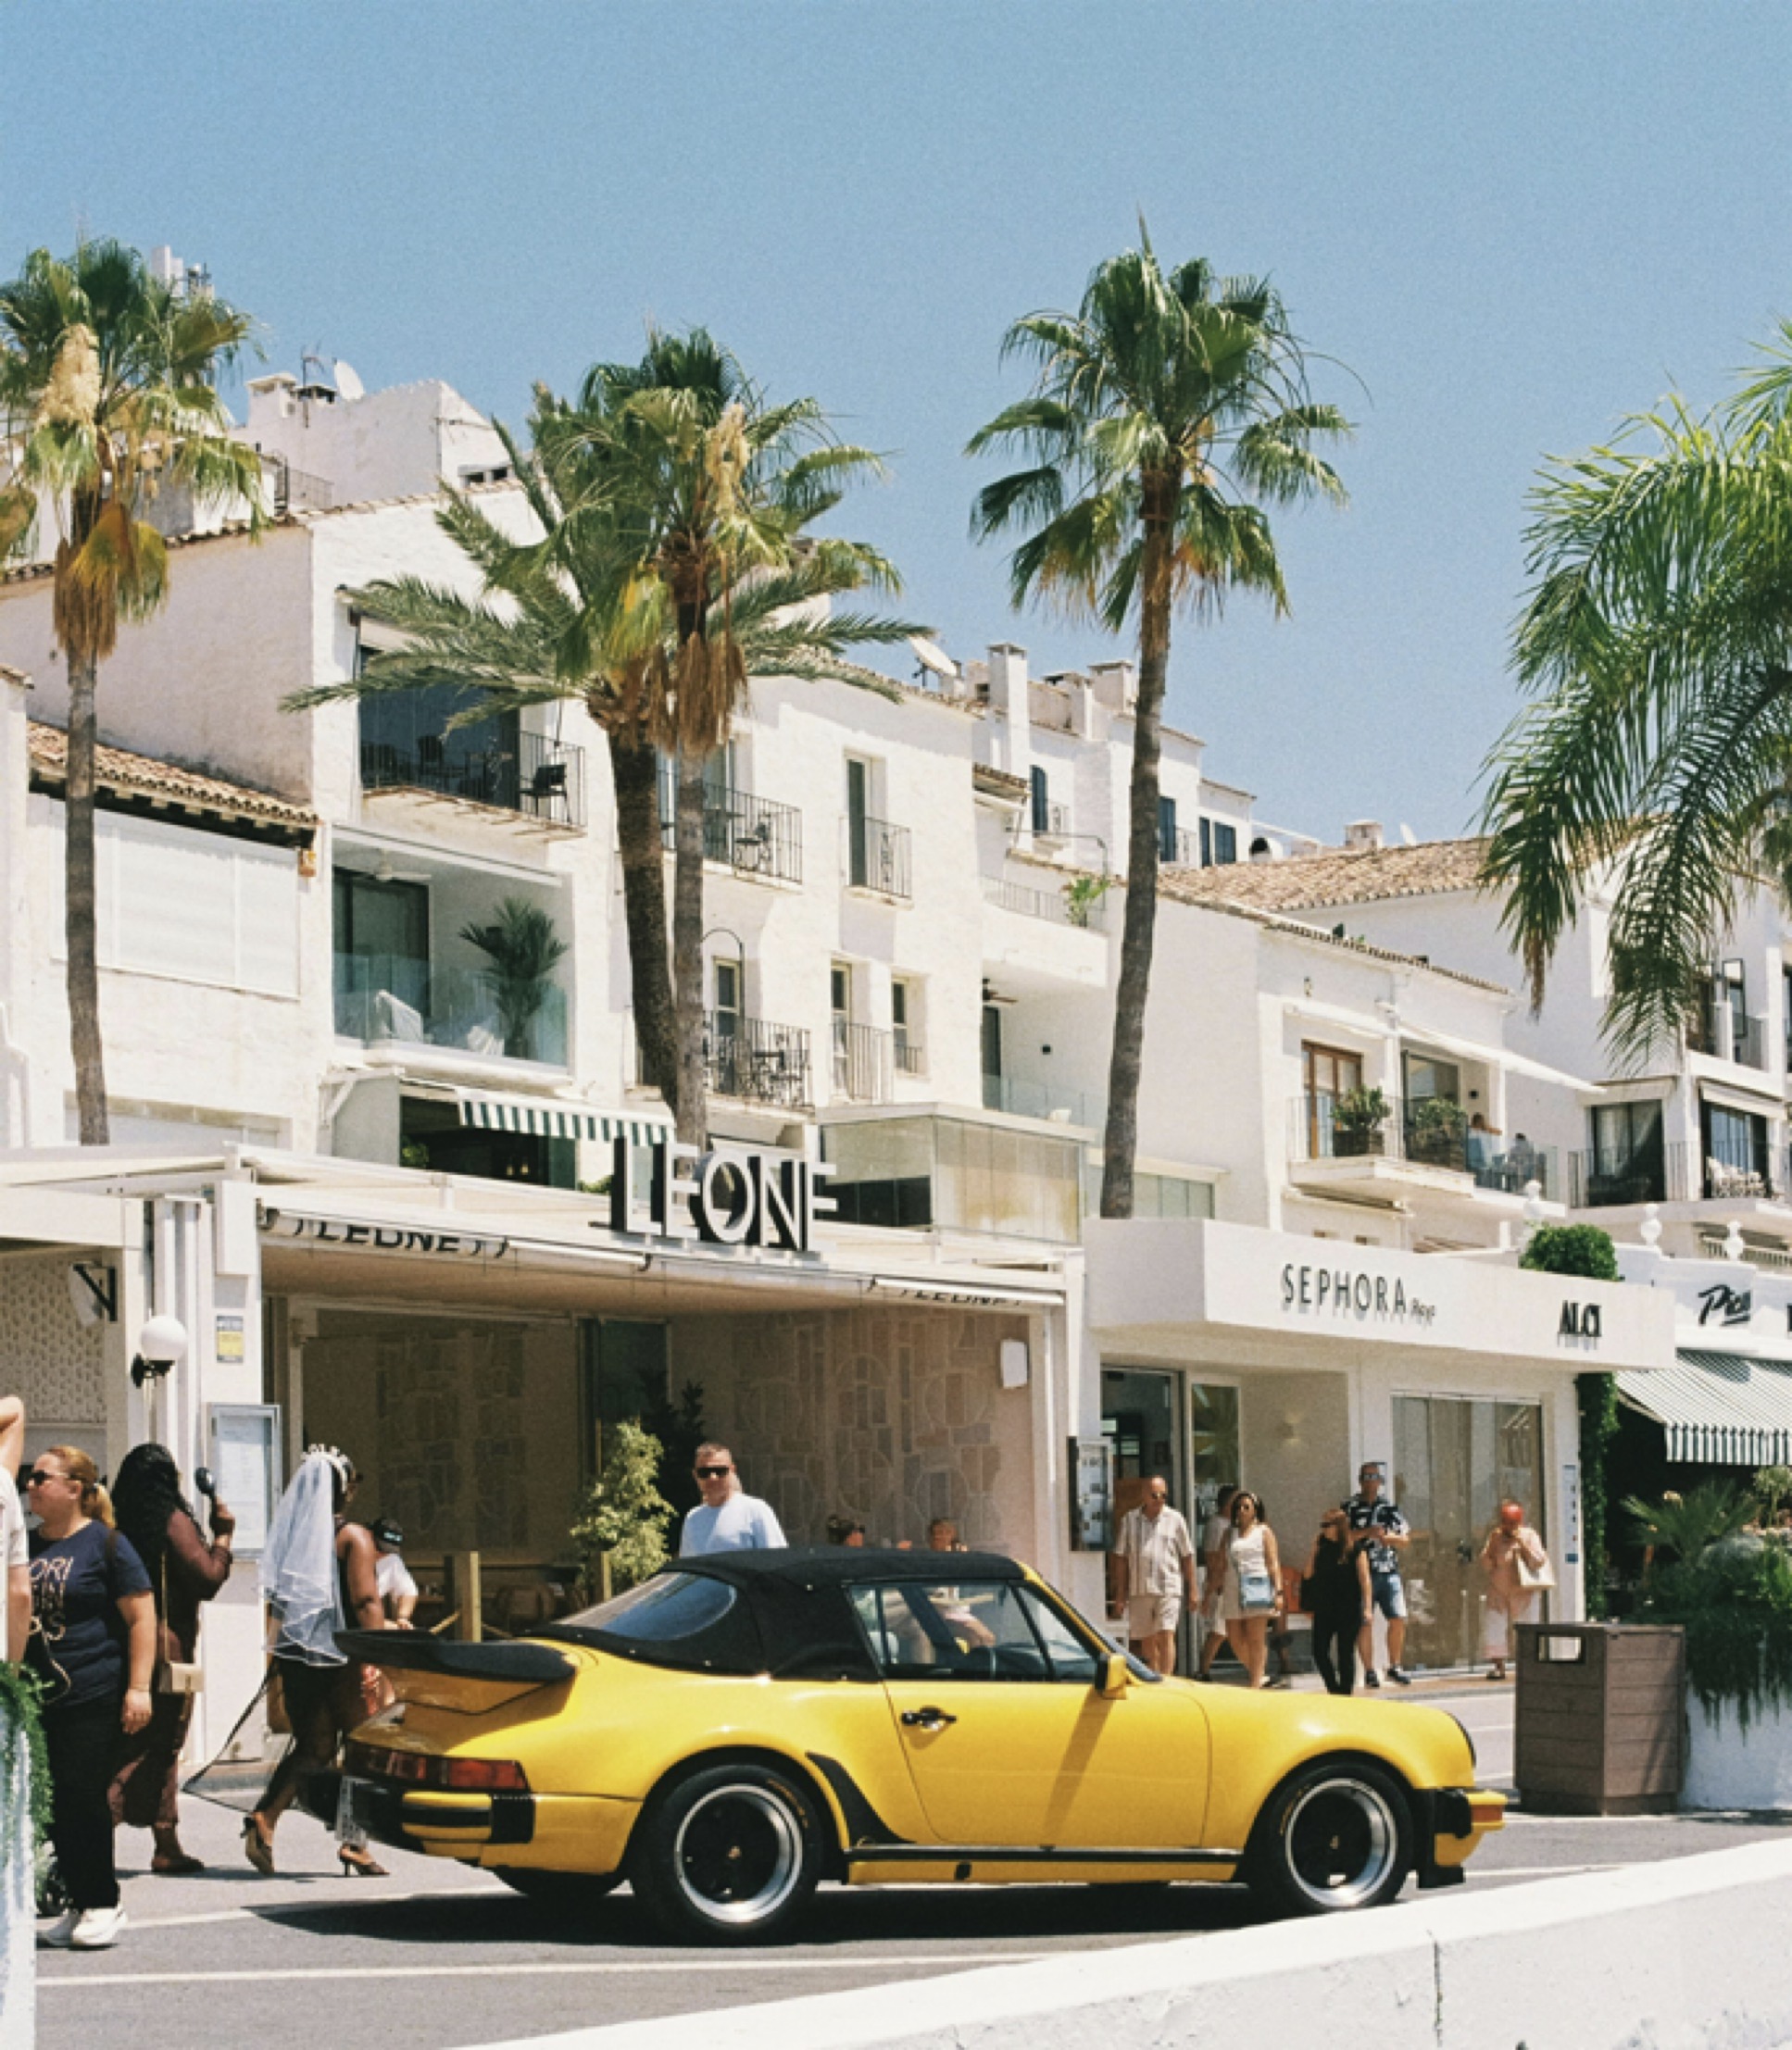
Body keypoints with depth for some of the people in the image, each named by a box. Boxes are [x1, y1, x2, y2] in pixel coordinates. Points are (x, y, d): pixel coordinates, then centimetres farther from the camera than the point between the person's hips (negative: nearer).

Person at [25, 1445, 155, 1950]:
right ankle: (81, 1904, 15)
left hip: (92, 1698, -6)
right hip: (37, 1696, 6)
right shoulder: (26, 1545, 12)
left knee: (83, 1798, -6)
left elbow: (141, 1618, -5)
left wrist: (138, 1687, -11)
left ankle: (103, 1904, 6)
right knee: (55, 1804, 6)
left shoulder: (105, 1543, -4)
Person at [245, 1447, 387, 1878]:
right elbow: (367, 1603, -16)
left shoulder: (289, 1534, 6)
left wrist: (280, 1660, 18)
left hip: (294, 1654, 5)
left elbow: (274, 1603, 10)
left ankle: (264, 1819, -7)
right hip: (342, 1658, -5)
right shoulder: (353, 1537, -9)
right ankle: (353, 1844, 8)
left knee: (311, 1747, 13)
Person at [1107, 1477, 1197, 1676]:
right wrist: (1120, 1594, 6)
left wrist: (1192, 1591, 5)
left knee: (1166, 1636, -14)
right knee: (1147, 1641, 8)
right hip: (1139, 1590, 2)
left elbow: (1187, 1556, 8)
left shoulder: (1174, 1519, 5)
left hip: (1168, 1587, -2)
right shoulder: (1130, 1519, 7)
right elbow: (1121, 1557, 9)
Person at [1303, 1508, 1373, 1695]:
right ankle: (1333, 1688, 17)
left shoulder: (1355, 1548, -5)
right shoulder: (1321, 1546, 7)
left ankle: (1346, 1692, 10)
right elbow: (1309, 1574, 7)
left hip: (1349, 1609, -4)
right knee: (1319, 1651, 0)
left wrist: (1367, 1607, -12)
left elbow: (1364, 1579, -6)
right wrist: (1314, 1550, -1)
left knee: (1345, 1653, 1)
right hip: (1324, 1608, 4)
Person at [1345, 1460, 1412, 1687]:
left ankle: (1395, 1667, 10)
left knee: (1399, 1619, -4)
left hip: (1389, 1573, 3)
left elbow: (1404, 1541, 11)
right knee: (1365, 1622, -4)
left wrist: (1384, 1536, -8)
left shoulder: (1390, 1508, 14)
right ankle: (1369, 1672, 3)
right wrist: (1365, 1533, -15)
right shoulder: (1350, 1508, 5)